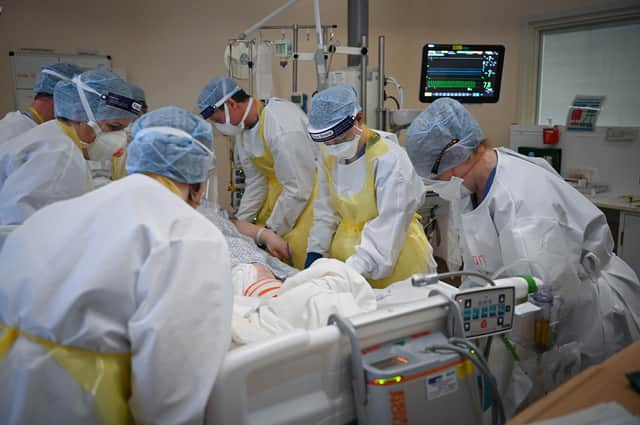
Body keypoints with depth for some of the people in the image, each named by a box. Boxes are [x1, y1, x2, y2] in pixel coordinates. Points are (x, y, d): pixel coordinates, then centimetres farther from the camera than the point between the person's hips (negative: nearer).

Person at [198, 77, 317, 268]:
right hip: (278, 185, 8)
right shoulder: (243, 127, -1)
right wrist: (240, 223, 5)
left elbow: (298, 188, -24)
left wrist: (272, 230, -15)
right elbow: (255, 181, 7)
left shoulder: (283, 128, -28)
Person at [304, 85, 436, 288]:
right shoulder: (329, 155, -3)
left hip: (395, 258, -5)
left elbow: (389, 227, -26)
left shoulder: (390, 159, -23)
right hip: (346, 247, 5)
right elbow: (326, 209, 7)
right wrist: (316, 249, 2)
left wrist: (356, 267, -32)